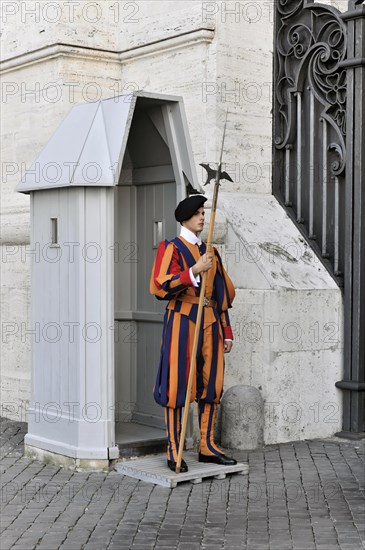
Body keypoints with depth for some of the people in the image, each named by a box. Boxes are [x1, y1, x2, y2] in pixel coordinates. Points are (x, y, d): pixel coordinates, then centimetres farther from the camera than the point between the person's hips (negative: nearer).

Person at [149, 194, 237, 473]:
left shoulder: (211, 252, 17)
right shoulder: (171, 248, -1)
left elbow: (223, 293, 19)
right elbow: (161, 287, -14)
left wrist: (227, 331, 14)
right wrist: (195, 270, -23)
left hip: (210, 322, 6)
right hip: (182, 321, -6)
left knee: (212, 385, 7)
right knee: (176, 385, -5)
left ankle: (208, 446, 16)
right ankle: (174, 452, -1)